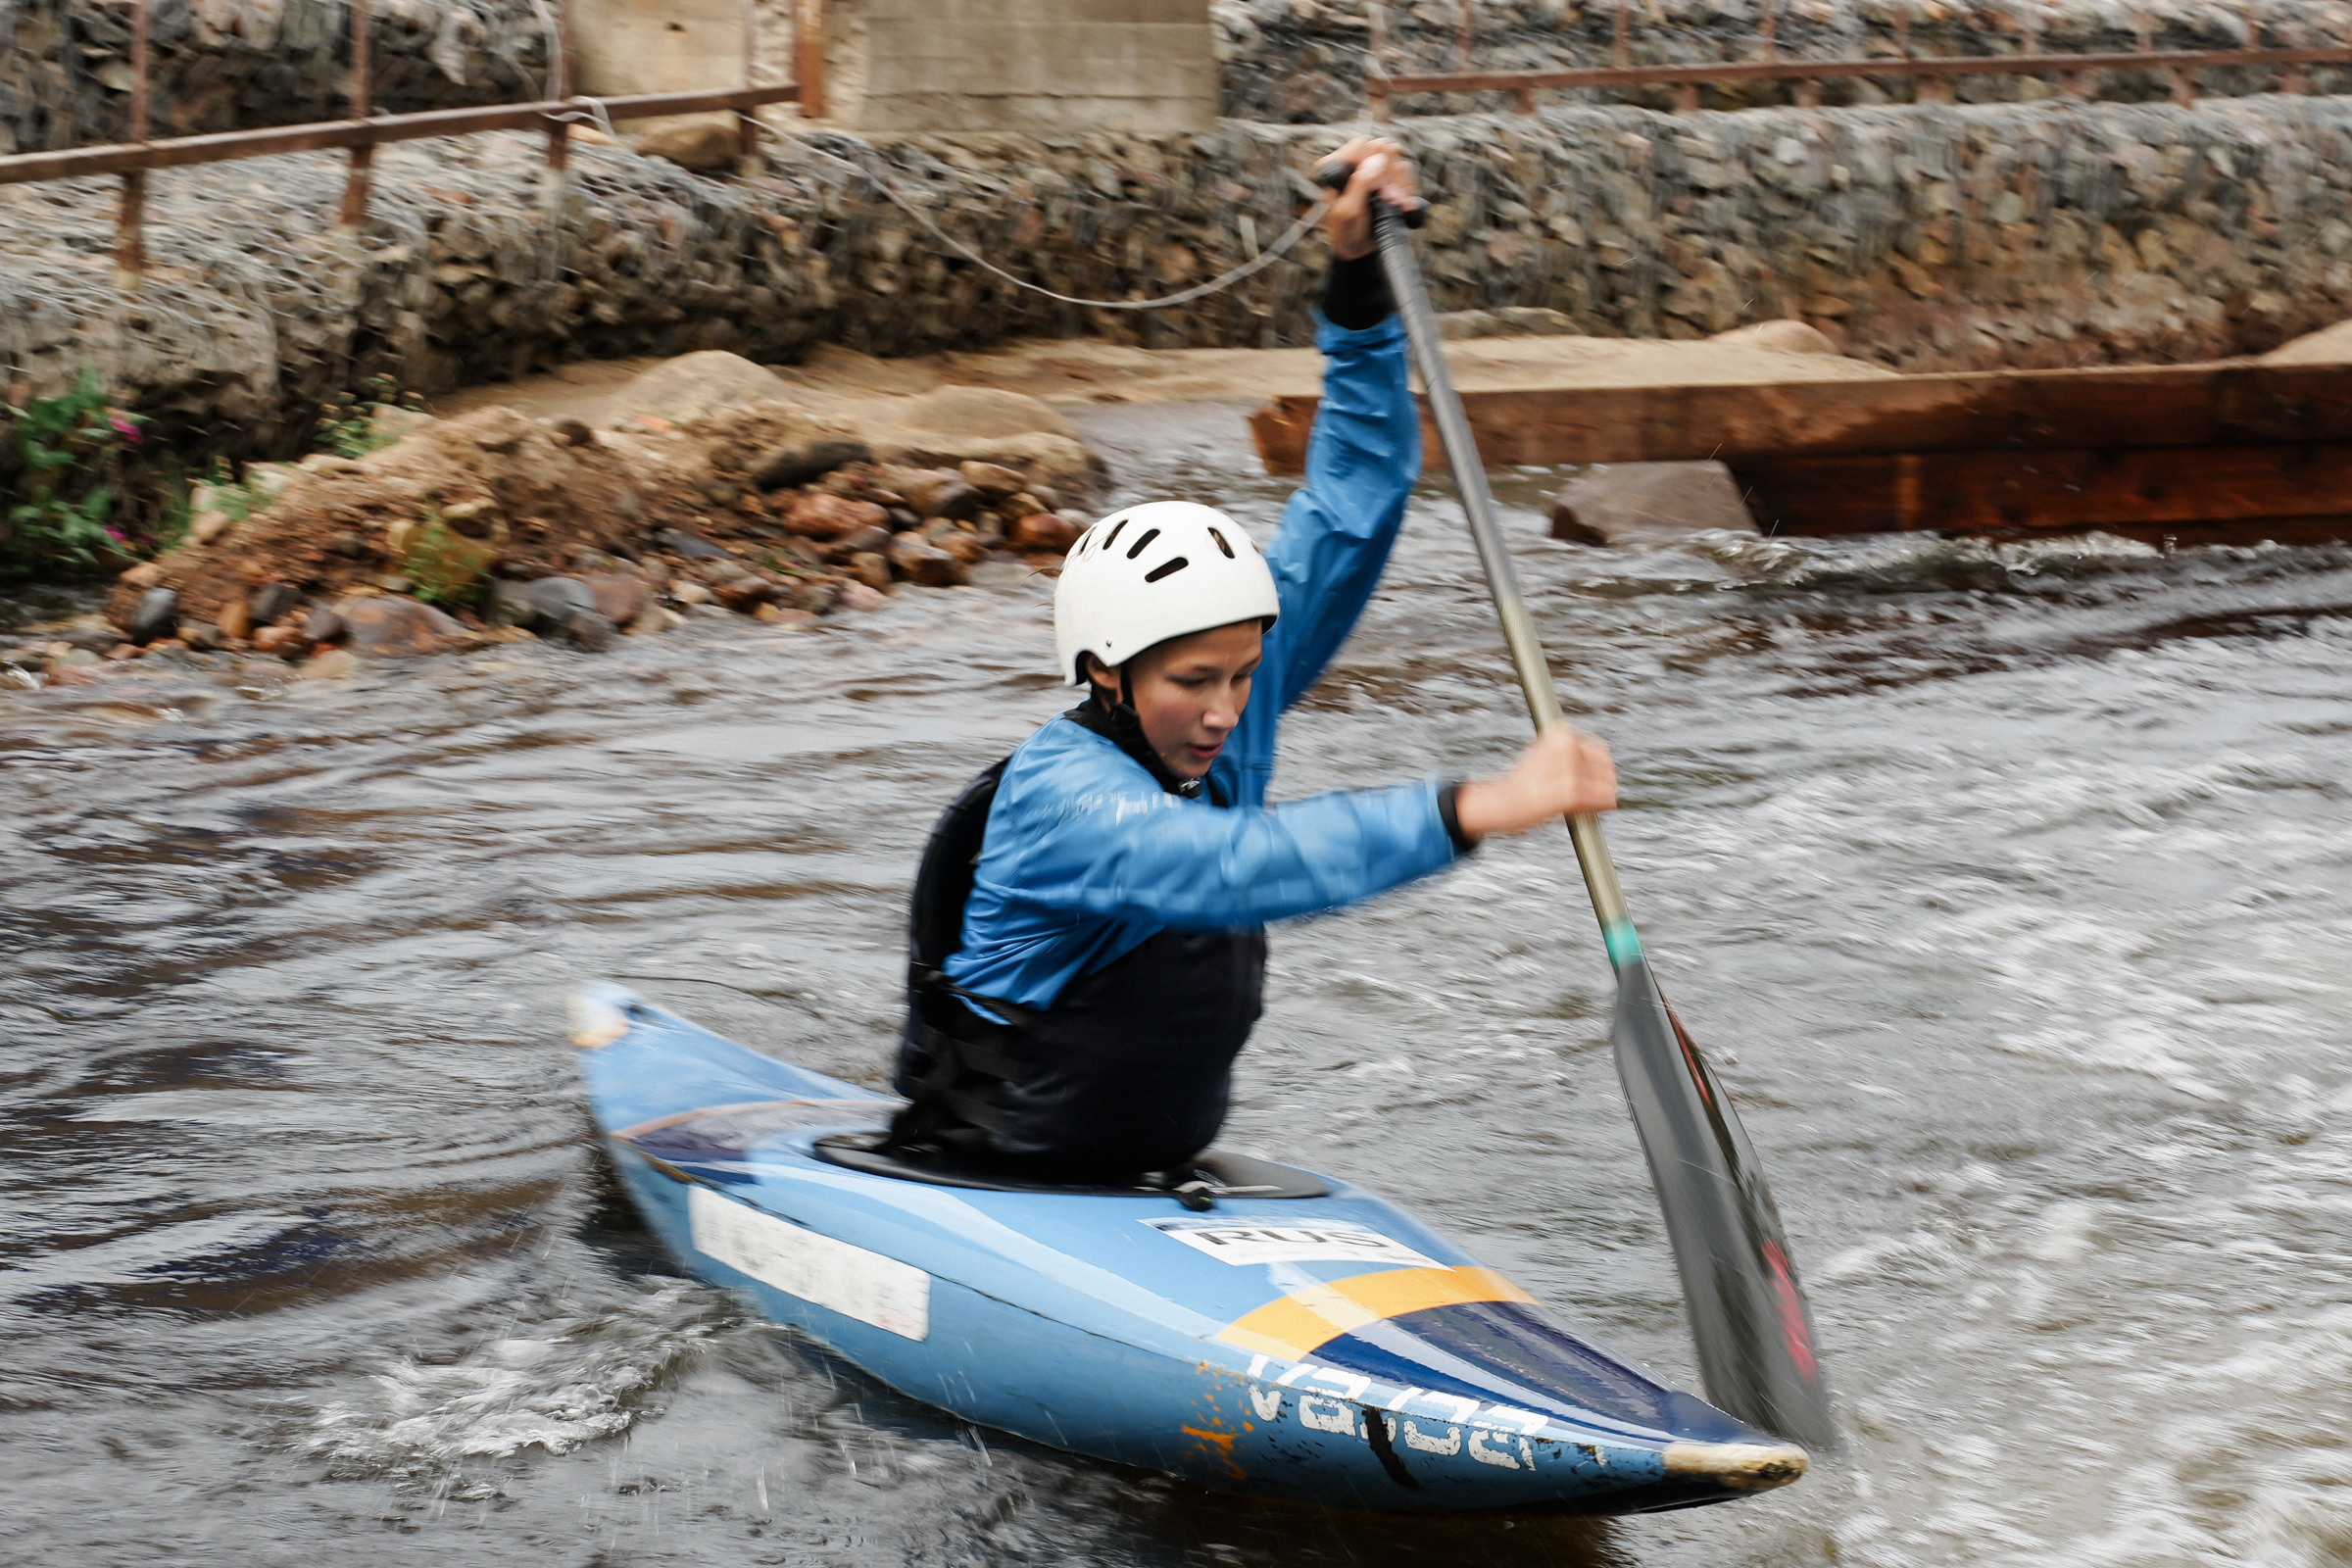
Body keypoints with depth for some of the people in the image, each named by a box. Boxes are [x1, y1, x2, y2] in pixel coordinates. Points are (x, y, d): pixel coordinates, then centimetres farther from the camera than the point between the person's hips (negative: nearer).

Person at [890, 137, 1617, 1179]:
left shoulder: (1227, 723, 0)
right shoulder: (1063, 793, -20)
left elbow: (1350, 512, 2)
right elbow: (1226, 868, -40)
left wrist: (1360, 283, -5)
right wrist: (1469, 811, -49)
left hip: (1160, 1179, 7)